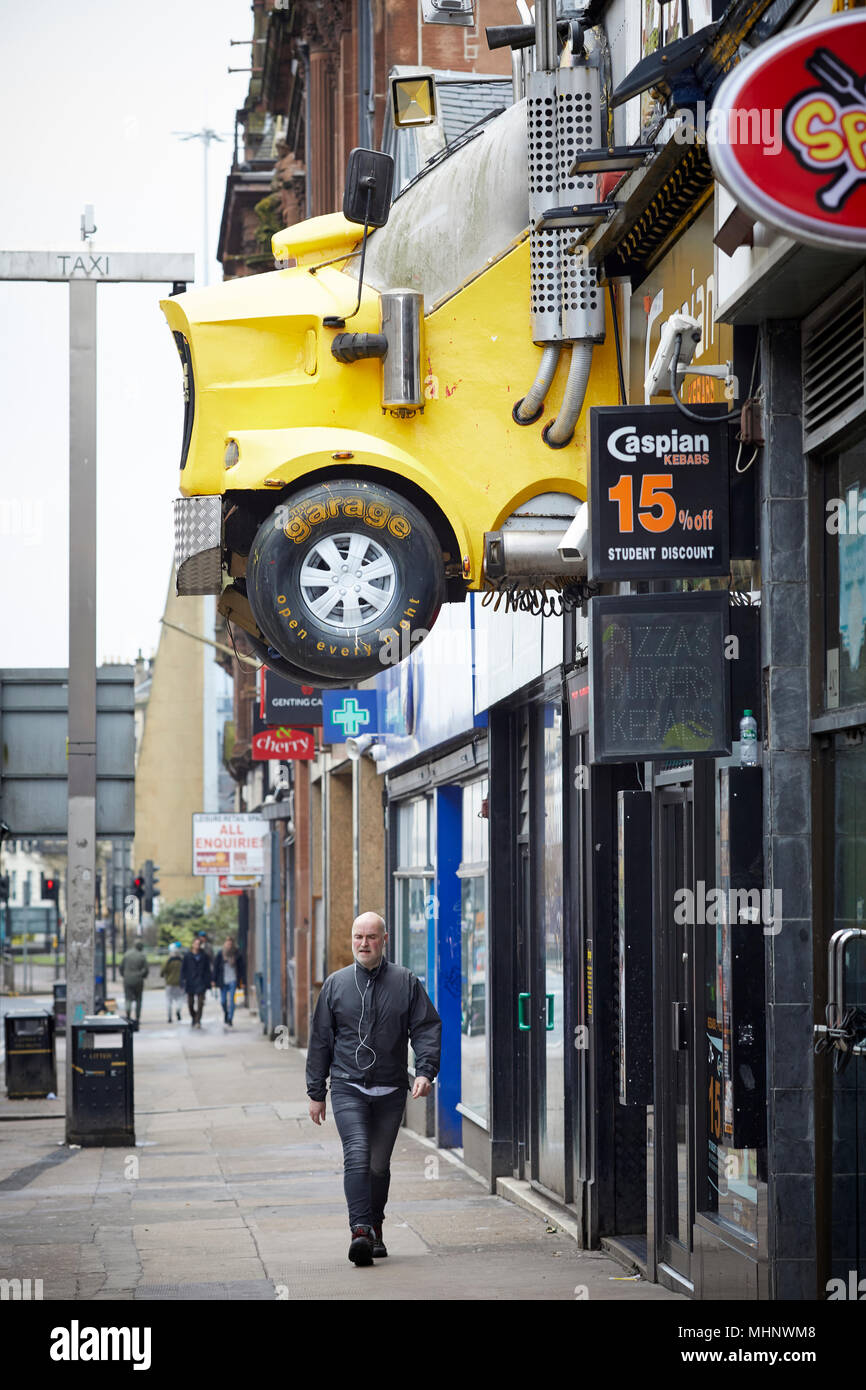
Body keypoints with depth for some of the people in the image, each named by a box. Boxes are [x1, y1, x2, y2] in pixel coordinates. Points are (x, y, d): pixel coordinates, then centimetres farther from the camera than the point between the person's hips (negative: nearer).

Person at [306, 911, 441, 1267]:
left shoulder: (406, 983, 4)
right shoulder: (335, 984, 6)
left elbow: (427, 1028, 3)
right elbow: (320, 1040, 10)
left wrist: (425, 1070, -14)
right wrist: (316, 1092, 9)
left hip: (390, 1091, 1)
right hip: (348, 1087, -1)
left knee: (379, 1164, 9)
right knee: (357, 1155, -18)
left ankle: (374, 1228, 25)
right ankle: (360, 1232, -24)